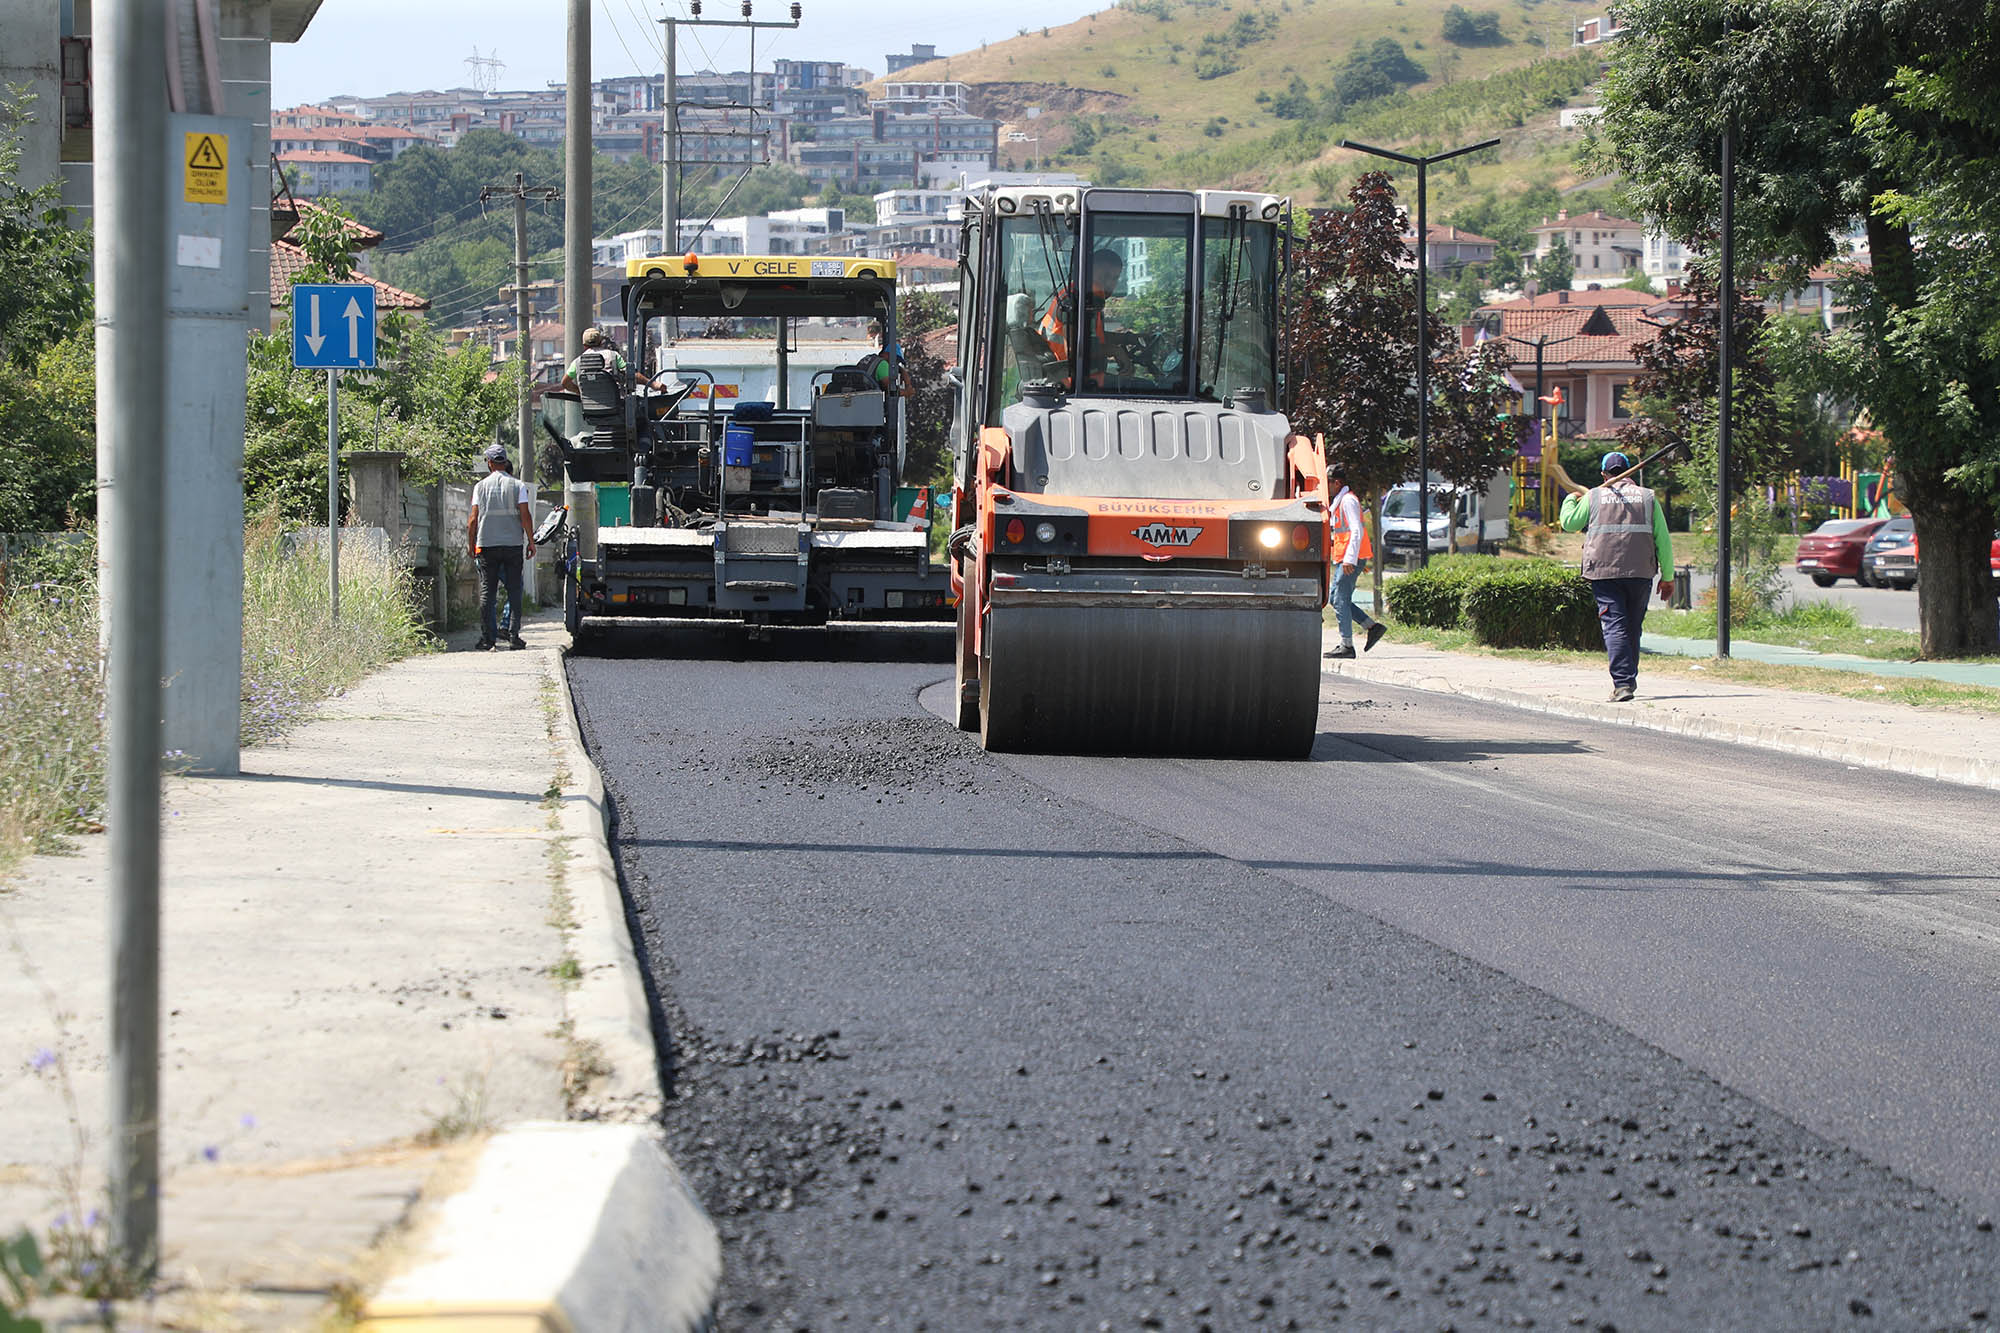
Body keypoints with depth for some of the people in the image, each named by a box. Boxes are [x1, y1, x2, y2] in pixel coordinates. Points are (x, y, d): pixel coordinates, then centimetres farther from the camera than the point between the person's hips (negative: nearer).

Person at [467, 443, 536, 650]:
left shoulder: (480, 487, 3)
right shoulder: (517, 486, 1)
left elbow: (473, 520, 1)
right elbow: (525, 516, -4)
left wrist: (471, 545, 10)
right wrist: (531, 542, 3)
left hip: (487, 545, 0)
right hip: (513, 544, 0)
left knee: (487, 592, 3)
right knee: (514, 590, 3)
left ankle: (487, 637, -1)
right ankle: (513, 635, -3)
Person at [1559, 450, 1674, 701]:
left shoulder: (1593, 497, 6)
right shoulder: (1648, 497, 11)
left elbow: (1569, 523, 17)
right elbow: (1663, 541, 9)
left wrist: (1571, 499, 36)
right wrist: (1667, 577, 15)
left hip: (1604, 570, -2)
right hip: (1640, 573, 2)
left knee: (1615, 626, -7)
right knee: (1633, 627, 14)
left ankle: (1623, 682, -19)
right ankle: (1630, 678, 20)